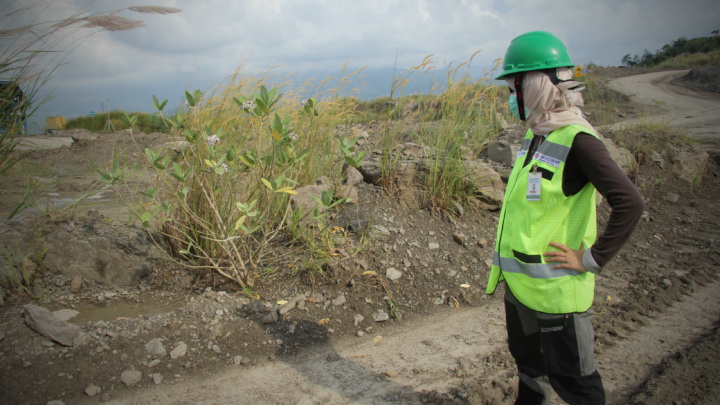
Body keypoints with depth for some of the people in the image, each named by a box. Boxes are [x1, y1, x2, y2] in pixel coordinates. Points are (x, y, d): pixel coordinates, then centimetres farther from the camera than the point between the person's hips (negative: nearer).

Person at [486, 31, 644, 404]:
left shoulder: (577, 141, -20)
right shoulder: (536, 137, 7)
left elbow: (629, 203, -25)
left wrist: (592, 259, -20)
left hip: (555, 287, -8)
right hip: (520, 281, 8)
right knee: (526, 358, 26)